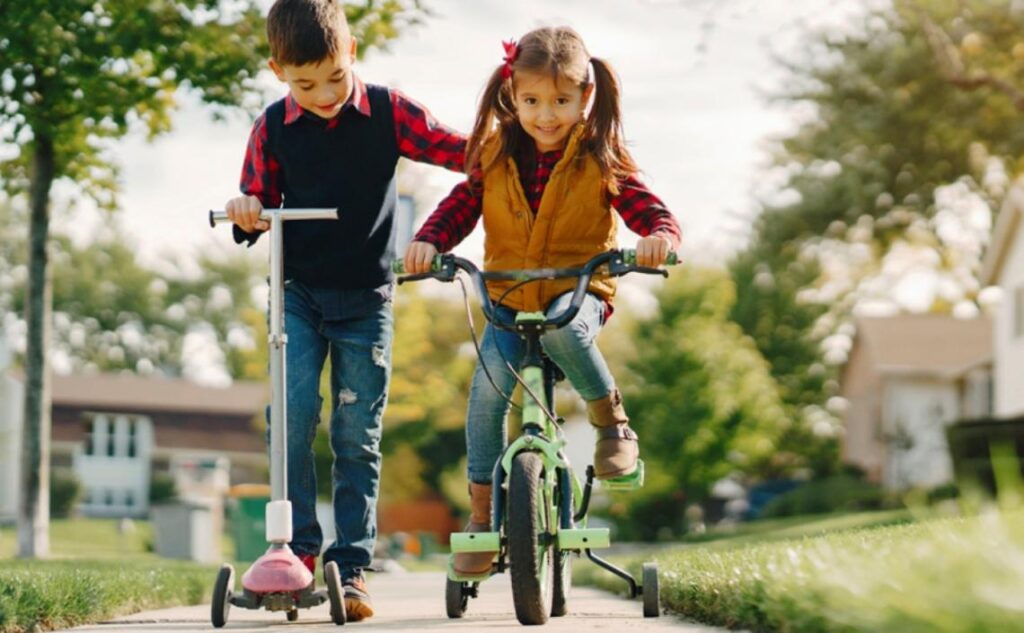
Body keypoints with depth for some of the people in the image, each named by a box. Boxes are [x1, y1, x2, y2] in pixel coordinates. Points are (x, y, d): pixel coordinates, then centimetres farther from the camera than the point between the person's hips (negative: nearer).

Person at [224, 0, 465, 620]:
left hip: (366, 296, -1)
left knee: (358, 436, 1)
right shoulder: (273, 128, 0)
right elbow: (259, 201, 9)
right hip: (299, 293, 1)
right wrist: (247, 214, -14)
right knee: (291, 415, -15)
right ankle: (298, 546, -4)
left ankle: (351, 565, 6)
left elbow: (459, 149, -1)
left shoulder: (388, 111, -3)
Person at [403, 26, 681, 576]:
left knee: (563, 328, -37)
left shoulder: (601, 159, -4)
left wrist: (659, 236, -34)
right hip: (507, 297, 2)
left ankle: (613, 423, -11)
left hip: (578, 292, -2)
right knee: (489, 384, -20)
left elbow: (650, 211, -10)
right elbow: (461, 206, 5)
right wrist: (429, 241, -16)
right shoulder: (496, 155, 3)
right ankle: (482, 511, -7)